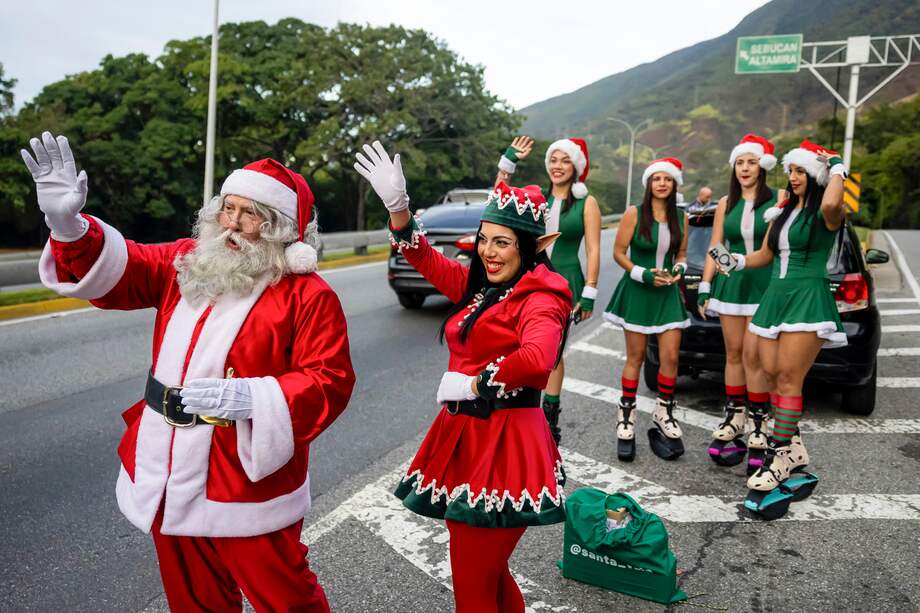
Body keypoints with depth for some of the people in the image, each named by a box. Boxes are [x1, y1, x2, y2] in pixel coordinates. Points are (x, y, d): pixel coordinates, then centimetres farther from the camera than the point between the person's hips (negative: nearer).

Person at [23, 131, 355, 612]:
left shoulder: (308, 295, -13)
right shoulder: (187, 262, 5)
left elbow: (329, 382, -17)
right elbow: (115, 272, 4)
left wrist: (252, 398, -30)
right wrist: (68, 224, -15)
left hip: (246, 484, -5)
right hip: (169, 478, 6)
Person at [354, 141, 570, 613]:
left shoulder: (539, 297, -12)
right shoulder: (478, 285, 11)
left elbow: (537, 359, -32)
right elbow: (424, 258, 18)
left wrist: (472, 384, -21)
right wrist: (397, 205, 5)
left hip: (503, 444, -8)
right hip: (462, 435, 8)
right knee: (488, 573, 22)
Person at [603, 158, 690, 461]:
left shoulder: (680, 217, 6)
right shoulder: (634, 213, -6)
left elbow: (681, 253, 16)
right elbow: (618, 252, -6)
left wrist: (678, 270, -5)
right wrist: (643, 274, -16)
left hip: (668, 292, 3)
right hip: (637, 291, -3)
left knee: (670, 356, -2)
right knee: (635, 357, 2)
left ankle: (664, 414, 17)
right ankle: (626, 417, 13)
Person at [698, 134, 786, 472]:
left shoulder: (779, 199, 1)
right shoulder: (726, 204, 11)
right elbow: (714, 248, 12)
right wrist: (704, 288, 8)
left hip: (765, 286, -3)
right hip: (730, 284, 4)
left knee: (753, 354, -7)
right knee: (733, 353, 7)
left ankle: (760, 425, 4)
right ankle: (734, 419, 16)